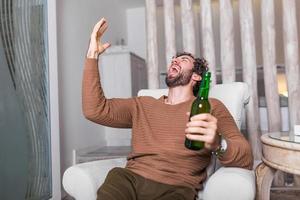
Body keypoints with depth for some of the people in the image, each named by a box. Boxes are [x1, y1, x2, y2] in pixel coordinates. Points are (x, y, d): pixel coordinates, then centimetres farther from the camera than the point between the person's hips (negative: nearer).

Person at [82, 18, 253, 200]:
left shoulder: (211, 107, 13)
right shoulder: (143, 105, 23)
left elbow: (246, 158, 2)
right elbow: (95, 110, 11)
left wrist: (218, 144, -21)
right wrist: (93, 55, 11)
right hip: (128, 178, 2)